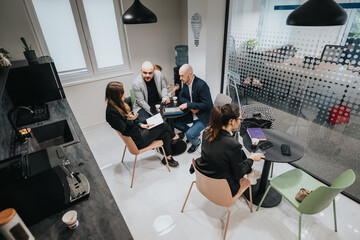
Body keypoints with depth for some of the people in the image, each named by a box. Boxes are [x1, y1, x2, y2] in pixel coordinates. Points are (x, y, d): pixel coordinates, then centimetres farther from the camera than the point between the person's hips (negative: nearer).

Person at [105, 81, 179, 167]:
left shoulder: (117, 105, 4)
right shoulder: (111, 112, -25)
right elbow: (125, 131, -22)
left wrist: (140, 124, 7)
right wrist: (129, 121, -39)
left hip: (138, 130, 9)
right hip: (137, 140, -9)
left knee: (166, 134, -3)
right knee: (164, 125, -4)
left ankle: (168, 157, 14)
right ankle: (173, 137, 30)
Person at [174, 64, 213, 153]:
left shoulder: (202, 85, -26)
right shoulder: (186, 83, -2)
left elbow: (207, 105, -27)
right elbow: (181, 97, 8)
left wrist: (188, 105, -28)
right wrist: (191, 106, -11)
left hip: (204, 115, -8)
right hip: (193, 112, 8)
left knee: (189, 135, -21)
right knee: (175, 122, -1)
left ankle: (196, 142, 16)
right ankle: (194, 133, 20)